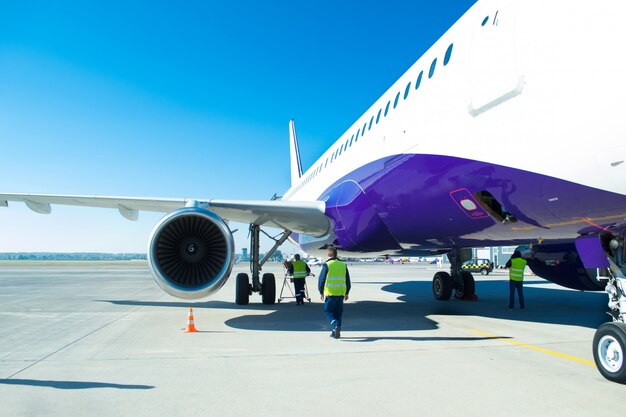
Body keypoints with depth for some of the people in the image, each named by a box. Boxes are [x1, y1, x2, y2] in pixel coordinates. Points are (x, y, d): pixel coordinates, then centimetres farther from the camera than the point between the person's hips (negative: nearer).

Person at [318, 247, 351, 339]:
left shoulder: (326, 265, -5)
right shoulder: (343, 265, 8)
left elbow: (322, 279, -4)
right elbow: (348, 281, 13)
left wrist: (321, 292, 6)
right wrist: (346, 293, 21)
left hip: (330, 293, -4)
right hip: (341, 293, 4)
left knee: (328, 311, 5)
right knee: (338, 312, 13)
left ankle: (336, 326, -18)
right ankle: (336, 332, 15)